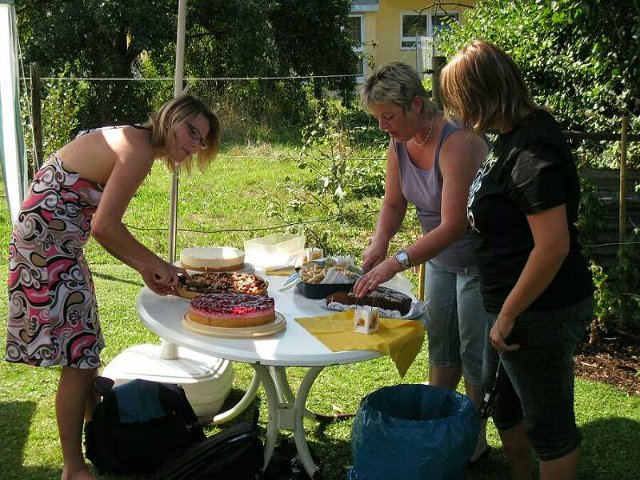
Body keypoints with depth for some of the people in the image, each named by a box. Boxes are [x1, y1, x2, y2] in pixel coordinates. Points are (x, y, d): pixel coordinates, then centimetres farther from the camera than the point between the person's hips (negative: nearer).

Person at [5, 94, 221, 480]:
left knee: (86, 345, 21)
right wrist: (154, 264, -9)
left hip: (57, 238, 10)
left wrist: (144, 268, 6)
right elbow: (104, 227, -21)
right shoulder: (140, 150, -18)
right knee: (79, 357, -4)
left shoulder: (130, 142, 12)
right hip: (48, 242, -10)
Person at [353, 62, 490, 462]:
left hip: (477, 261, -8)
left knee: (475, 353, 3)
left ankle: (474, 437, 20)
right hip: (440, 259, 8)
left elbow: (453, 225, -35)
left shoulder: (457, 143, -31)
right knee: (441, 346, 18)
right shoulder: (399, 145, -5)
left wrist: (397, 263, -38)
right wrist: (379, 243, -15)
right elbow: (394, 204, 5)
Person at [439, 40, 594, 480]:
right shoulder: (516, 134, 5)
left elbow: (553, 246, -30)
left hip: (541, 312, -10)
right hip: (517, 304, 10)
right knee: (505, 403, 25)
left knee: (549, 425, 8)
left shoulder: (531, 153, -26)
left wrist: (508, 315, -21)